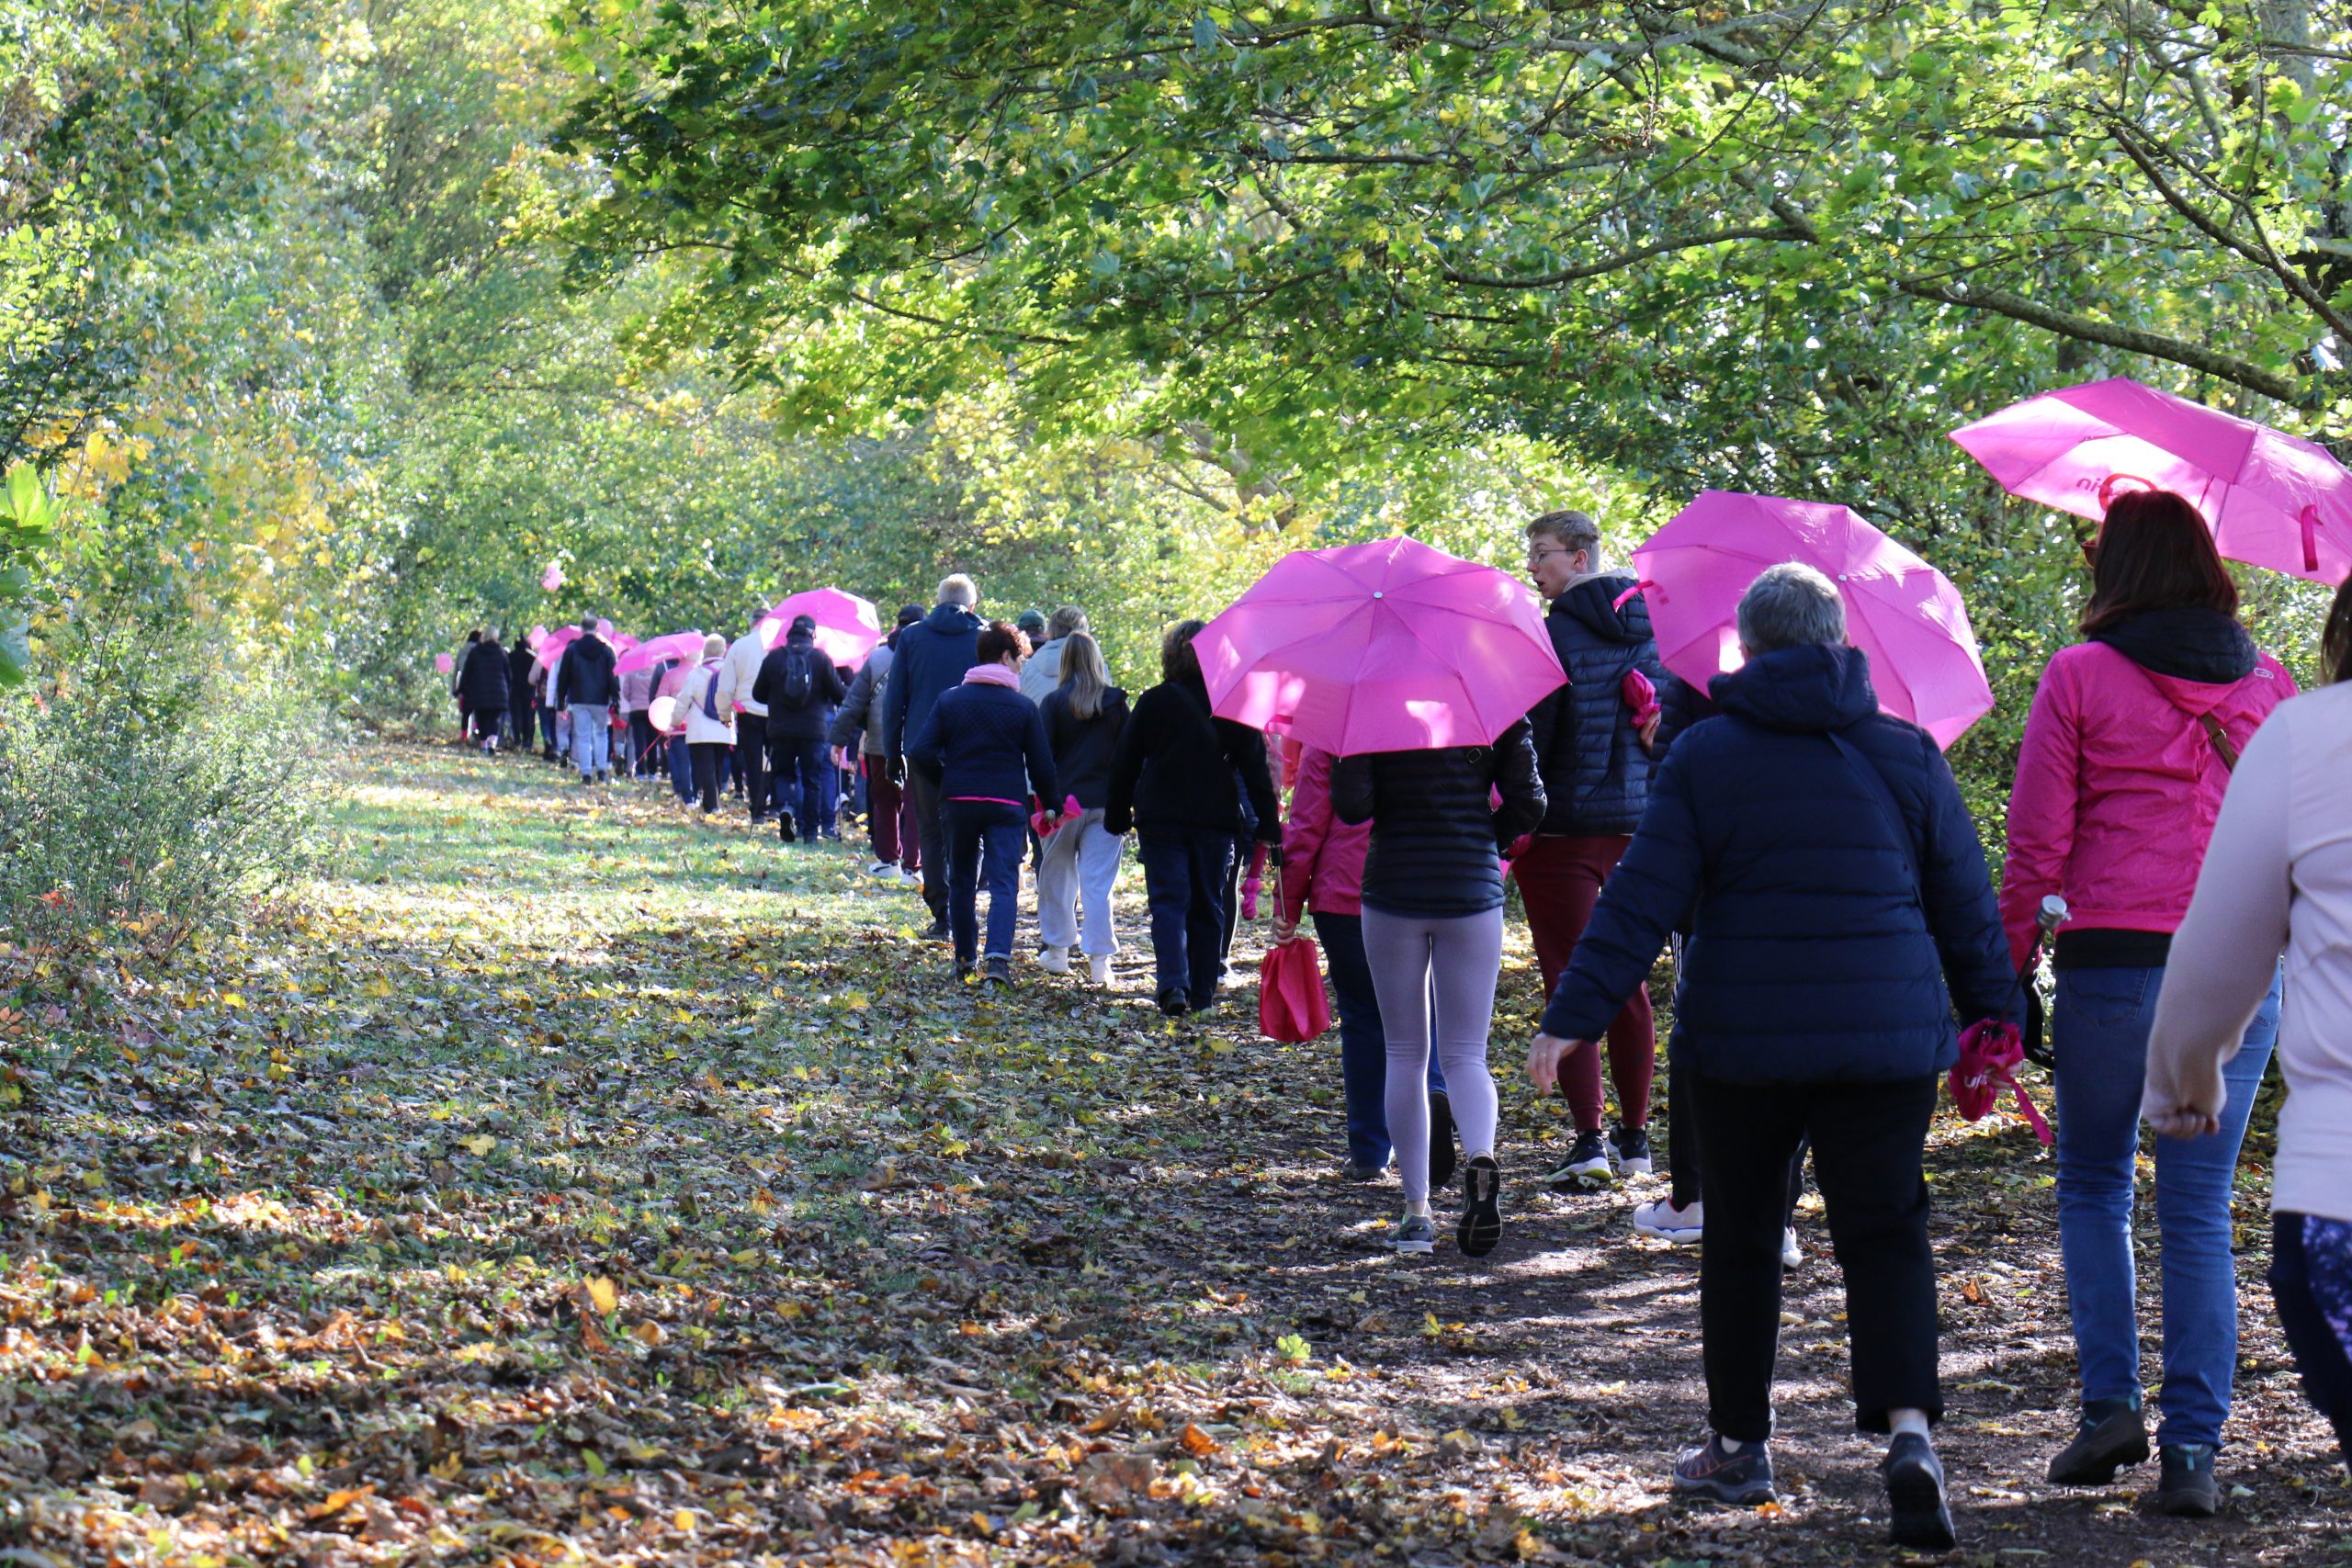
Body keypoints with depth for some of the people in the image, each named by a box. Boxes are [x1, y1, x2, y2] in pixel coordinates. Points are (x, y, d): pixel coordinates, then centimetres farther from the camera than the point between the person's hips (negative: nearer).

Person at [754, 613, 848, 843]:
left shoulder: (773, 658, 1)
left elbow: (758, 694, 9)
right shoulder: (821, 658, -4)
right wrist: (853, 694, 23)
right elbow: (839, 693, 0)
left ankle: (785, 807, -15)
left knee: (783, 773, 14)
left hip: (780, 729, 1)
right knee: (812, 779, 8)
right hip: (813, 729, -1)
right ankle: (810, 830, 8)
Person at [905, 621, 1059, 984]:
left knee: (961, 881, 17)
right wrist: (1050, 805, 14)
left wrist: (945, 783, 12)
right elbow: (1042, 765, 0)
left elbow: (919, 754, -3)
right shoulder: (1024, 707, 0)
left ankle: (964, 960, 22)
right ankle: (998, 957, -26)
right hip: (1007, 805, -2)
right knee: (1004, 883, -6)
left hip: (958, 803, 2)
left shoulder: (949, 700, 4)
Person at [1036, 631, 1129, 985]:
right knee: (1099, 882, 1)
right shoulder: (1116, 703, 2)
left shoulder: (1054, 703, -4)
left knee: (1057, 874, 15)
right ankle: (1100, 961, -5)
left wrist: (1044, 799, 0)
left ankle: (1057, 950, 19)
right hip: (1106, 804, 1)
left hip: (1065, 801, -1)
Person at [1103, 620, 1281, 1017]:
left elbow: (1125, 764, 3)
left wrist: (1116, 815, 13)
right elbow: (1255, 768, 2)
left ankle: (1173, 983, -23)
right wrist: (1270, 826, 5)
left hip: (1160, 819, -2)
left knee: (1168, 900, -2)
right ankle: (1202, 994, 14)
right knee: (1208, 905, 11)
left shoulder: (1153, 702, -2)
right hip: (1216, 820, 2)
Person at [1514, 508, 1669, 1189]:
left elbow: (1529, 734, -15)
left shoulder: (1553, 632, -12)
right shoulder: (1643, 628, 8)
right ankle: (1634, 1137, 17)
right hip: (1635, 820, 6)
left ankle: (1589, 1137, -11)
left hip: (1563, 825, -6)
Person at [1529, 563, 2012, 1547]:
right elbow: (1966, 905, 9)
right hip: (1887, 1040, 1)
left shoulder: (1705, 757, 0)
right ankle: (1908, 1428, -20)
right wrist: (1993, 1013, 20)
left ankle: (1738, 1445, 20)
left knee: (1740, 1239, 13)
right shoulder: (1906, 756, 5)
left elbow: (1640, 902, -5)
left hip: (1740, 1041, -1)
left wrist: (1573, 1018, -4)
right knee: (1884, 1234, 1)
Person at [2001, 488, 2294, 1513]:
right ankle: (2194, 1449, 3)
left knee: (2094, 1188, 16)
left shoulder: (2080, 677, -3)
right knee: (2199, 1215, 7)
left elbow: (2035, 852, -3)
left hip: (2112, 967, -3)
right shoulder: (2268, 686, 8)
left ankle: (2110, 1405, 7)